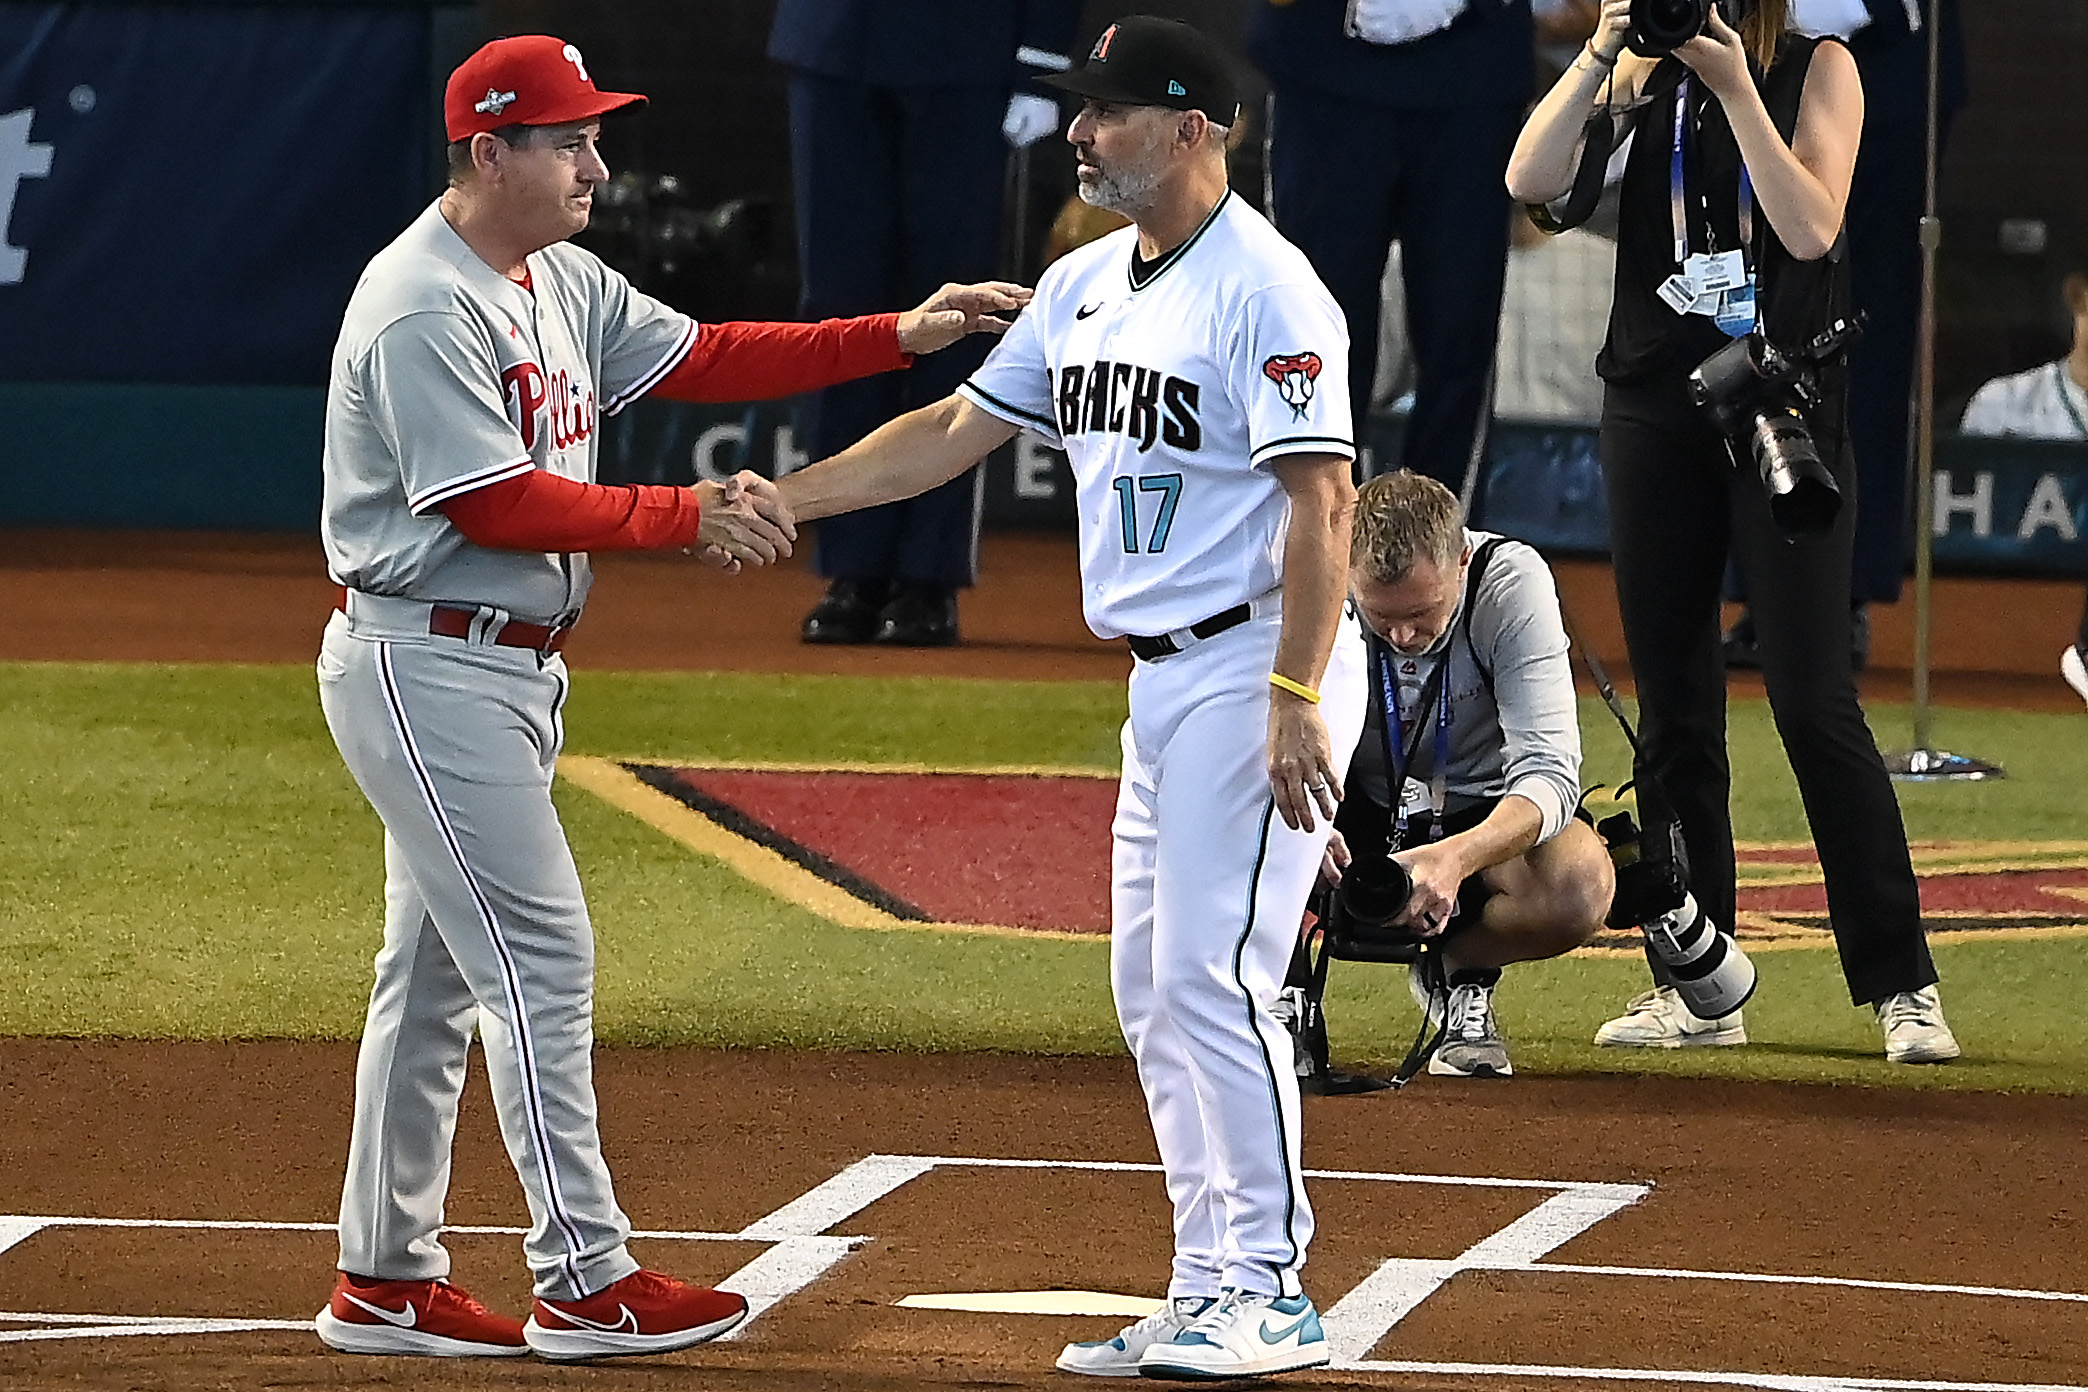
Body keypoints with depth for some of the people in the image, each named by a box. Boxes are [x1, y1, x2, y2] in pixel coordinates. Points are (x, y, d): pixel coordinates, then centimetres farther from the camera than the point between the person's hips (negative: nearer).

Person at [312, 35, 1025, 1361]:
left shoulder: (564, 284, 12)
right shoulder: (424, 306, -19)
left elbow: (700, 357, 9)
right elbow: (493, 504, -23)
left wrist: (901, 337, 1)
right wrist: (685, 518, -23)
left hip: (509, 671, 10)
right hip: (426, 666, -10)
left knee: (439, 970, 13)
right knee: (541, 954, -10)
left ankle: (387, 1279, 19)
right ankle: (588, 1282, -8)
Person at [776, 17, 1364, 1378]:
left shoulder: (1264, 287, -15)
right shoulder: (1085, 285, 12)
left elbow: (1321, 498, -20)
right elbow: (958, 430, 18)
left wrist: (1296, 700, -26)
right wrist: (778, 499, 11)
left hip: (1256, 670, -10)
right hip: (1165, 681, 10)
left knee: (1214, 976, -12)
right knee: (1152, 991, 11)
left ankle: (1270, 1294, -7)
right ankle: (1210, 1288, 17)